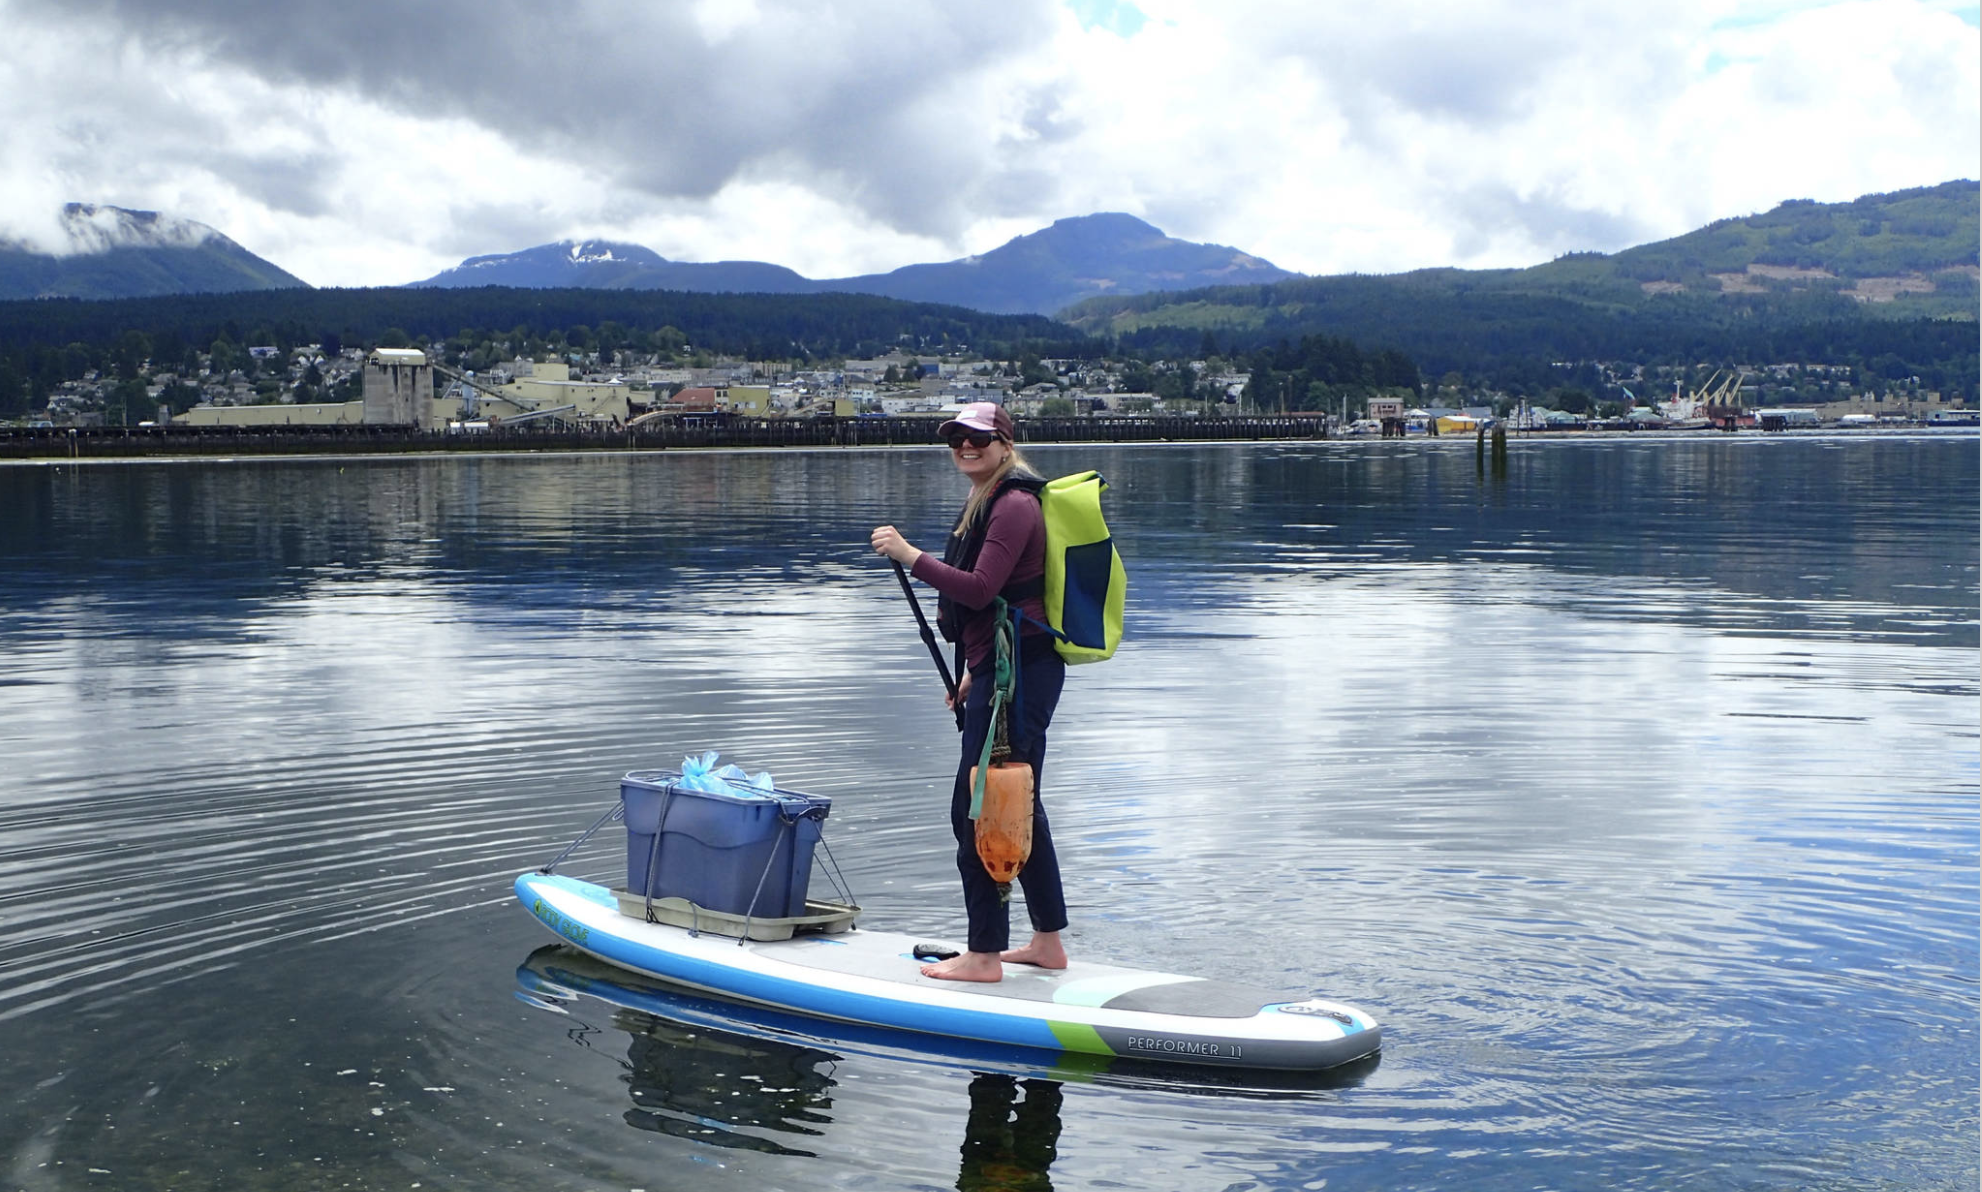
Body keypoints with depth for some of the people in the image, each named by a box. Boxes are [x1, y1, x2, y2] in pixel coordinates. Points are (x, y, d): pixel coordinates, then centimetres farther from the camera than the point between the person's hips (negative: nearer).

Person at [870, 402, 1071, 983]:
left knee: (976, 809, -8)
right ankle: (1048, 942, 24)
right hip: (1001, 670, 11)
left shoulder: (1013, 505, -13)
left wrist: (910, 555, -22)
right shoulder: (987, 503, 19)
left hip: (1016, 672, -11)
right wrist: (976, 673, 22)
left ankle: (984, 954, -2)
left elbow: (979, 589, -23)